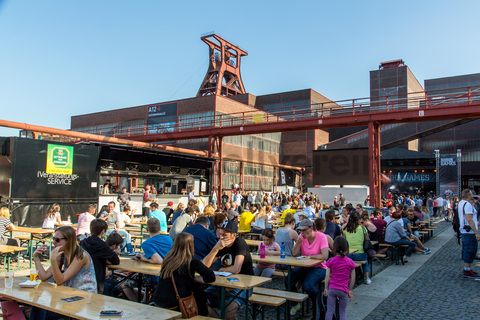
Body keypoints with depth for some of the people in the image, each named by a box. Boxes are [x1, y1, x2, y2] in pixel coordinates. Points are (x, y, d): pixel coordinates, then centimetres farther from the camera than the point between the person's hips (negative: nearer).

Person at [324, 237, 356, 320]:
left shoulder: (331, 261, -4)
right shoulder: (350, 262, -3)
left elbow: (327, 276, -3)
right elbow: (352, 278, 1)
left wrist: (326, 288, 7)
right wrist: (350, 290, 13)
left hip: (332, 289, 0)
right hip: (344, 290, 0)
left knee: (329, 311, 6)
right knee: (342, 312, 10)